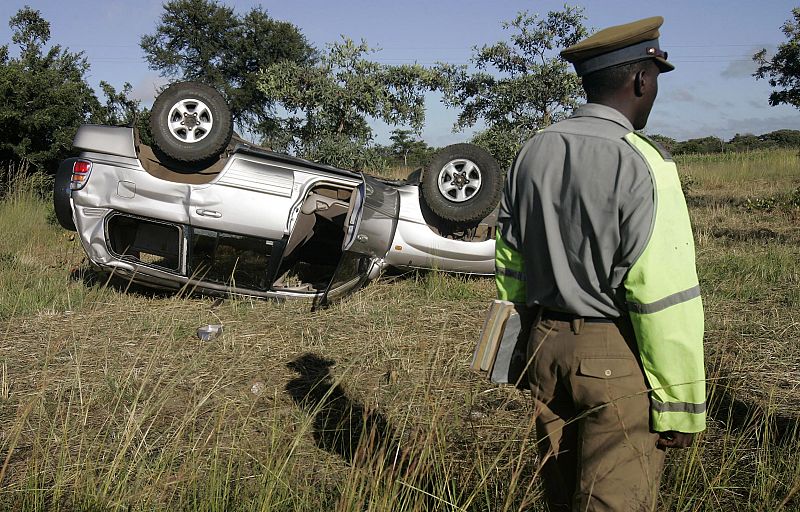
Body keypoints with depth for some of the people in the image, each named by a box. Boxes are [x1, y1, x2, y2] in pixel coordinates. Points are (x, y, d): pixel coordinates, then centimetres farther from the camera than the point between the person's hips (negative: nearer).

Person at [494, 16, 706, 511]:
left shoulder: (533, 152, 5)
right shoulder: (640, 163, -16)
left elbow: (510, 267, 10)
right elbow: (664, 298, -18)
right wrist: (680, 405, -10)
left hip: (547, 345, 7)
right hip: (618, 358, -6)